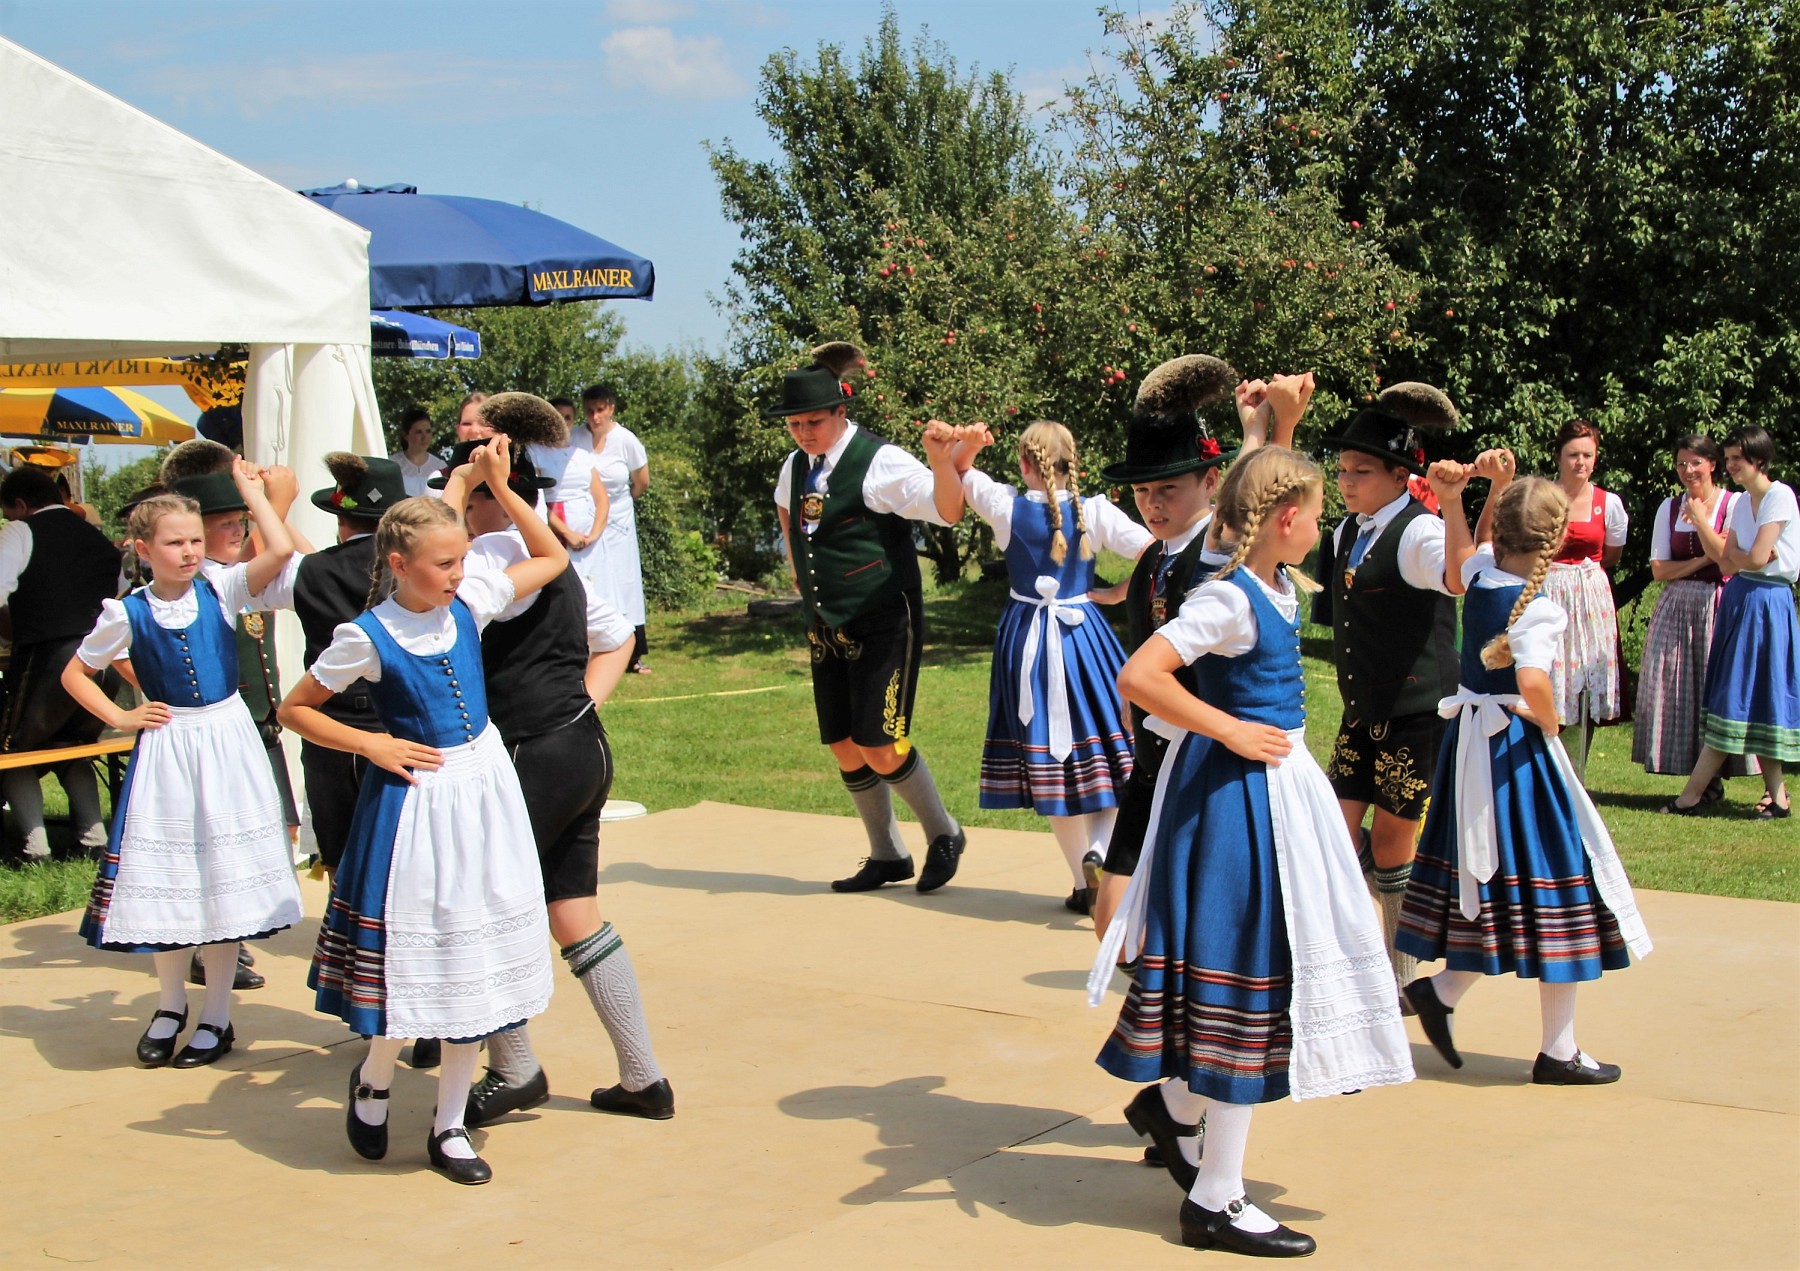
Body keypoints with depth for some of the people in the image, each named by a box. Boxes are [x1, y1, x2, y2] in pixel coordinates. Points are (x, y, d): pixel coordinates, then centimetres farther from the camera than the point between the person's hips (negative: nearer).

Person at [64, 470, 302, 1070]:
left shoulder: (220, 590, -3)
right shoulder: (127, 614, -4)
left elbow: (281, 551, -17)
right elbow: (74, 673, 8)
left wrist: (252, 493, -9)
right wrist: (120, 717, -1)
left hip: (226, 742, 0)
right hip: (164, 751, 0)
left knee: (225, 878, 4)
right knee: (164, 879, 8)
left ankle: (216, 1017, 16)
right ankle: (170, 1005, 27)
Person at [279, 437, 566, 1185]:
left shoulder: (469, 605, 2)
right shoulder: (367, 637, -11)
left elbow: (552, 558, 14)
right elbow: (294, 709, -2)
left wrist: (500, 488, 5)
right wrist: (372, 746, -10)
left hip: (485, 788, 5)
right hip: (415, 799, -5)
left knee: (474, 960, 8)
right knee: (415, 958, 0)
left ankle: (449, 1126, 20)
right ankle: (374, 1079, 31)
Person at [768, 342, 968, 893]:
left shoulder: (879, 461, -13)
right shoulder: (795, 467, 7)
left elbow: (947, 510, -25)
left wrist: (942, 458, -42)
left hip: (883, 624, -7)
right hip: (827, 628, 7)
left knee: (879, 746, -12)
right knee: (844, 747, 8)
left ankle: (943, 833, 11)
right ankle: (887, 855, 24)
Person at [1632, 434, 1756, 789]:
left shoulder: (1734, 504, 0)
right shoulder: (1670, 508, 11)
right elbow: (1659, 569, 4)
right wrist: (1705, 559, -8)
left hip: (1718, 608, -4)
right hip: (1676, 608, 4)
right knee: (1677, 690, -1)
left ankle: (1712, 780, 1)